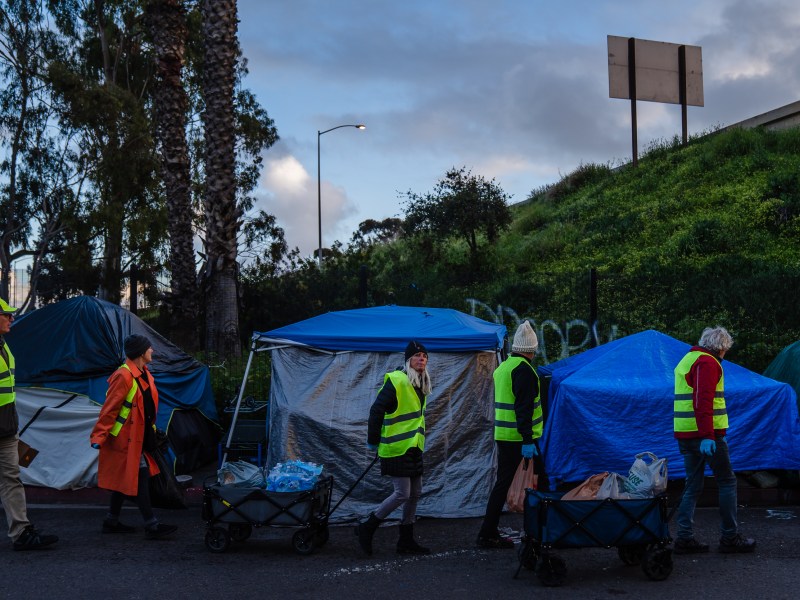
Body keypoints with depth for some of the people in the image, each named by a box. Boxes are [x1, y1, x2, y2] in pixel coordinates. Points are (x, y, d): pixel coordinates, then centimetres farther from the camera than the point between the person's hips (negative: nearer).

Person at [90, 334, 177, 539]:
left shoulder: (144, 374, 10)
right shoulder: (124, 376, -20)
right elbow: (109, 409, -19)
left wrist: (152, 433, 22)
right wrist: (98, 436, -19)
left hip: (138, 437, 10)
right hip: (125, 438, -10)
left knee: (125, 480, 15)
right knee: (140, 477, -8)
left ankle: (111, 522, 25)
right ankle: (151, 526, -6)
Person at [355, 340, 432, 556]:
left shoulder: (420, 385, 12)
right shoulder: (396, 381, -16)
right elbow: (376, 410, -17)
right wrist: (373, 441, -13)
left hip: (413, 448, 9)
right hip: (396, 449, -9)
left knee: (415, 494, 10)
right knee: (402, 494, -10)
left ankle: (406, 541, 20)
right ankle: (367, 528, 5)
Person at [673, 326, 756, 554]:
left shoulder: (687, 360, 20)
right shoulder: (707, 362, -11)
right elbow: (703, 401, -21)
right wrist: (707, 436, -26)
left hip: (684, 434, 9)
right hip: (706, 435, -9)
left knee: (692, 486, 10)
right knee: (727, 482, 2)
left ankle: (685, 538, 6)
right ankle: (730, 538, 6)